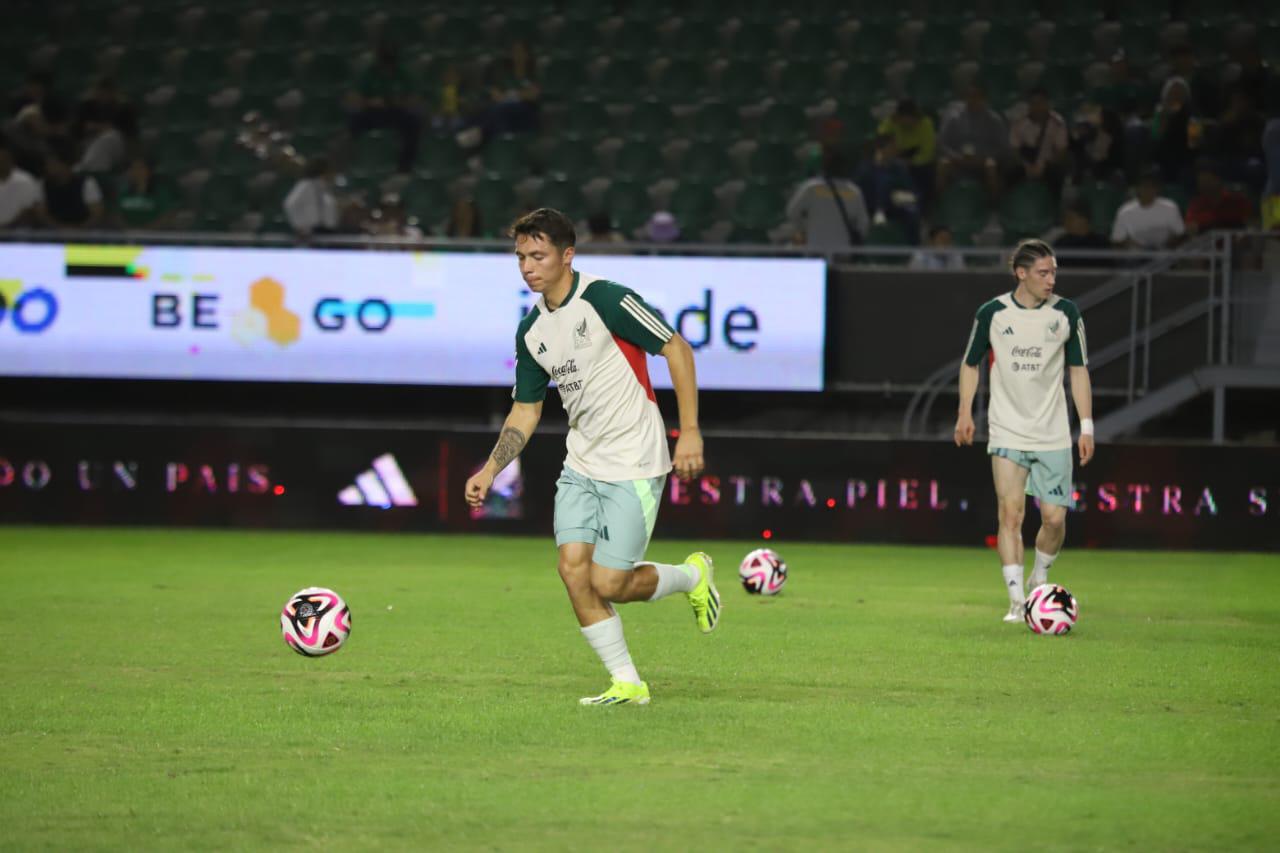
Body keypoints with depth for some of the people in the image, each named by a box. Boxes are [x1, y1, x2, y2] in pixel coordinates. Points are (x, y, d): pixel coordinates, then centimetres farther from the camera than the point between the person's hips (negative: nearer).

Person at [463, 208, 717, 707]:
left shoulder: (604, 300, -16)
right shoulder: (532, 331, 7)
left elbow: (676, 348, -12)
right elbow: (525, 412, 16)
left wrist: (690, 430, -16)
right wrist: (489, 472, 5)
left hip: (634, 465, -7)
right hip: (581, 467, 7)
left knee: (608, 584, -8)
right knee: (573, 565, -7)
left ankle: (692, 577, 22)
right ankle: (626, 684, 5)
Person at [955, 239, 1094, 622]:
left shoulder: (1066, 313, 0)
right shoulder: (992, 313, -3)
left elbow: (1079, 369, 7)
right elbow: (971, 363, 10)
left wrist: (1087, 425, 3)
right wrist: (965, 411, 3)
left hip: (1052, 436, 2)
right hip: (1007, 433, -2)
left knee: (1054, 518, -2)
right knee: (1011, 513, -13)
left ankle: (1039, 579, 26)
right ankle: (1016, 602, -12)